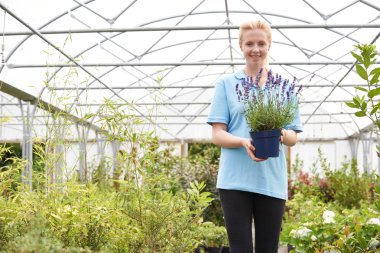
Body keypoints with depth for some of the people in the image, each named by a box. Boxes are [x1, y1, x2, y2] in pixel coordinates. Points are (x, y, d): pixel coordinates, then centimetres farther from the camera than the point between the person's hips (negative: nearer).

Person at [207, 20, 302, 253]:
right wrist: (244, 142, -20)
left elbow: (294, 136, 8)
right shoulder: (226, 83, 5)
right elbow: (217, 135, 0)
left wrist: (282, 134, -16)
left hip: (272, 181, 2)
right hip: (235, 180, -2)